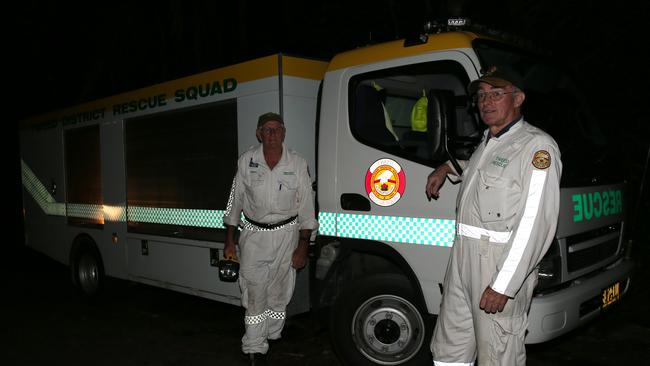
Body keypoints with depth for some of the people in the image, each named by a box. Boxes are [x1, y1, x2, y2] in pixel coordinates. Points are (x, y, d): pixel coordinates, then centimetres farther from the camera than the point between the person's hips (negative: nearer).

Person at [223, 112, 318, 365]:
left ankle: (272, 336, 26)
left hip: (286, 234, 0)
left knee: (279, 292, 8)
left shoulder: (298, 164, -1)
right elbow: (235, 201, 7)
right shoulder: (246, 161, 1)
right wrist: (229, 241, 6)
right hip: (253, 234, 0)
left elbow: (306, 207, 1)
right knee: (254, 293, -2)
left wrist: (302, 247, -1)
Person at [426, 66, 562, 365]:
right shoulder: (487, 143, 17)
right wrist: (447, 168, 26)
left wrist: (503, 285, -22)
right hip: (462, 256, 9)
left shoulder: (537, 146, -11)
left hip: (502, 263, -8)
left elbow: (535, 224, -19)